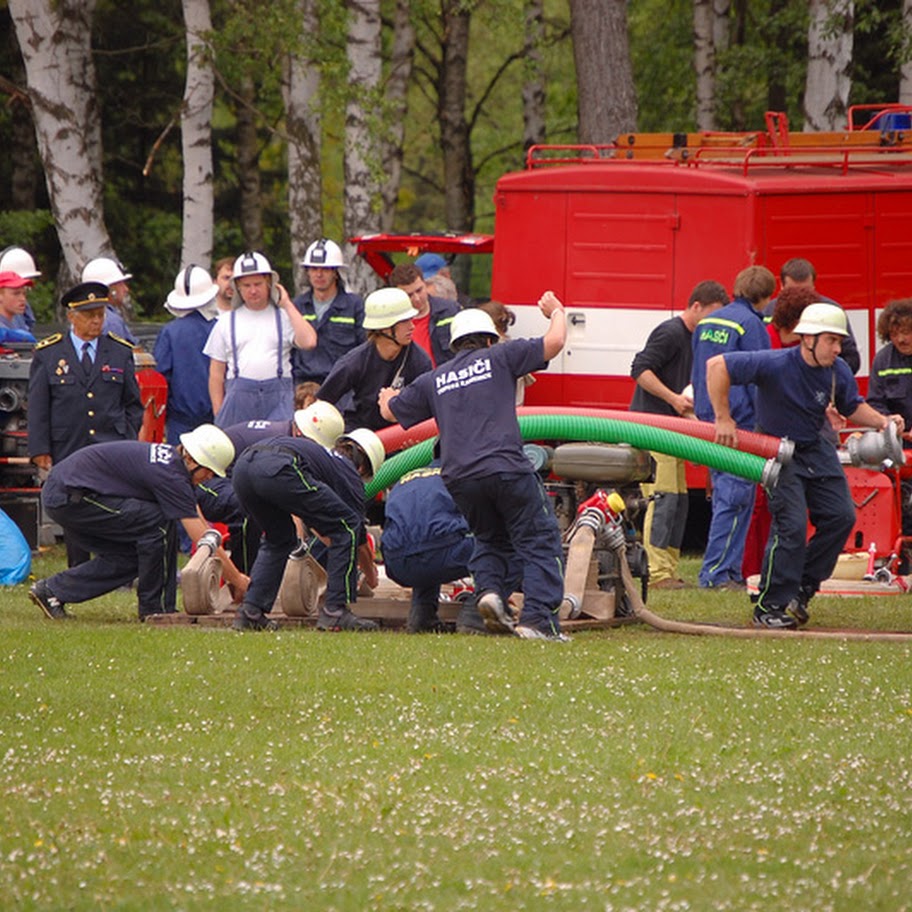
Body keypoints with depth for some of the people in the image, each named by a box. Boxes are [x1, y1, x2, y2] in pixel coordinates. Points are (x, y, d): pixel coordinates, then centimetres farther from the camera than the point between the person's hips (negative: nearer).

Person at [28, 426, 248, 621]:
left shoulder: (171, 458, 11)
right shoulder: (169, 474, -19)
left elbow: (199, 520, 19)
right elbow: (203, 539, -16)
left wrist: (229, 571, 18)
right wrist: (237, 580, -7)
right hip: (68, 498, -10)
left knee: (129, 556, 12)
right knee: (158, 522, -14)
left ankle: (51, 589, 17)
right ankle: (153, 608, -2)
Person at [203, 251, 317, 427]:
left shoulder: (284, 317, 11)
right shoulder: (226, 321, 15)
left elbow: (309, 341, -8)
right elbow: (216, 373, 13)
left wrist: (287, 305, 0)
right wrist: (218, 413, 4)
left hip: (278, 397, -1)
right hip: (239, 395, 1)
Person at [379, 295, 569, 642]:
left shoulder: (433, 379, 21)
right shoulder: (499, 357, 11)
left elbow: (390, 411, 33)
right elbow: (554, 342, 5)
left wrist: (387, 398, 58)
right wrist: (556, 312, 27)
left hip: (459, 478, 4)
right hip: (505, 467, -4)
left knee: (490, 539, 26)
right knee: (539, 541, 2)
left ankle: (490, 588, 0)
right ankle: (537, 618, -12)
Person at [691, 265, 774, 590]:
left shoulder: (707, 322, 14)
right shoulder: (751, 324, -11)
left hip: (708, 418, 8)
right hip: (740, 420, -8)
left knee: (725, 496, 13)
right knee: (735, 498, -6)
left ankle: (728, 572, 13)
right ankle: (716, 573, -9)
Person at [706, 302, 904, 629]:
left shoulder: (838, 372, -7)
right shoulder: (775, 365, -26)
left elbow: (852, 407, 13)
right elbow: (717, 366, -27)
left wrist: (880, 421, -8)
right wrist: (723, 419, -25)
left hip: (815, 449, 7)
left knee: (841, 516, -1)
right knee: (792, 523, -17)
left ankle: (802, 588, 13)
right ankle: (769, 606, -7)